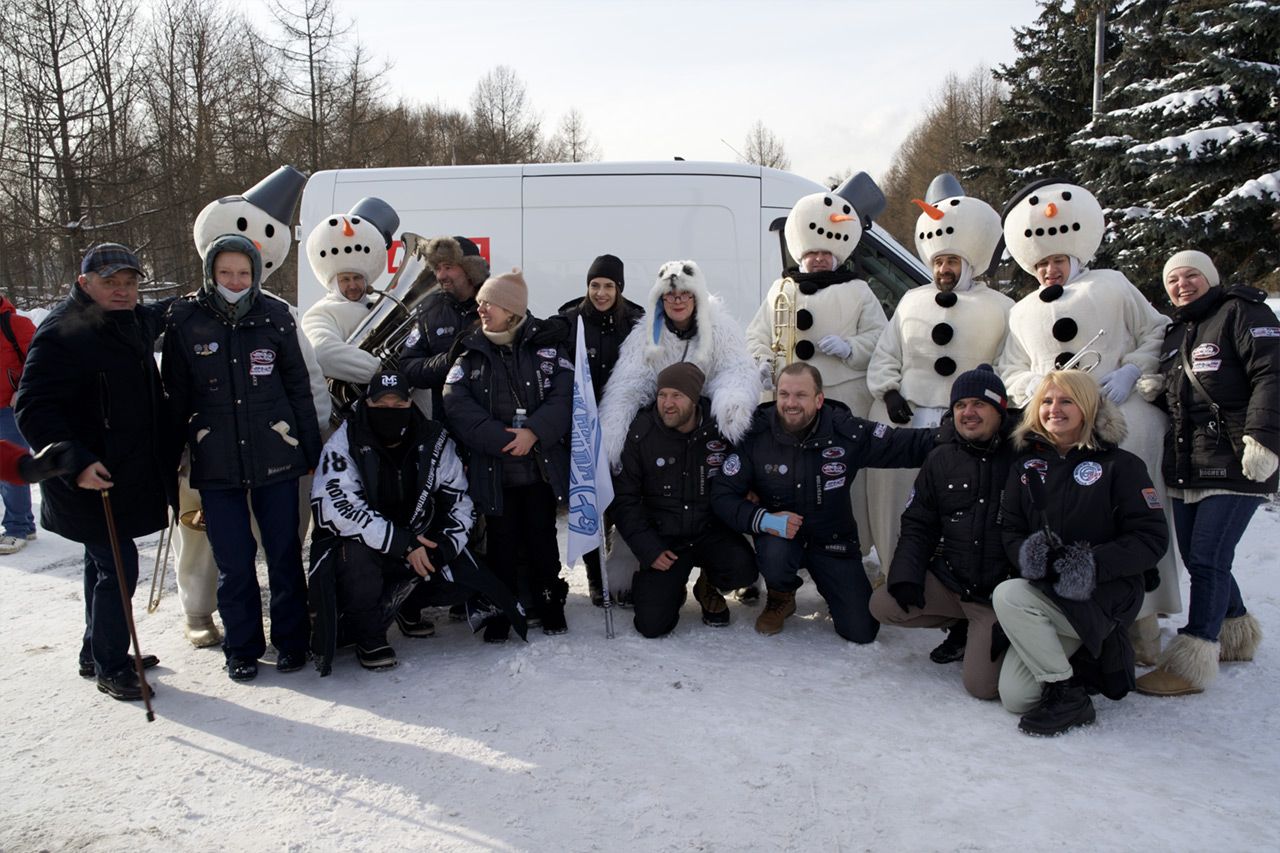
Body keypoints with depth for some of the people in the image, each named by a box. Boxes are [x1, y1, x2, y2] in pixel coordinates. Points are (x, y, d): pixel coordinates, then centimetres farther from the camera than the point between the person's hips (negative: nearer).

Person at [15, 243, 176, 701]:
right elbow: (33, 409, -23)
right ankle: (109, 668, 11)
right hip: (92, 478, -9)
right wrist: (76, 463, -32)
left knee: (105, 563, 20)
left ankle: (99, 653, 35)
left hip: (131, 472, 9)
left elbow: (159, 316, 36)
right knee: (118, 568, -6)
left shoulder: (135, 322, 8)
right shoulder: (61, 334, -18)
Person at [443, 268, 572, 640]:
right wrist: (501, 440, -18)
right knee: (502, 540, 6)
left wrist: (534, 432, -21)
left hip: (542, 466, 0)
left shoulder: (546, 349, 2)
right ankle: (501, 611, 19)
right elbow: (457, 406, -8)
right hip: (493, 470, 1)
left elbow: (564, 396, -7)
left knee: (542, 536, 8)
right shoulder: (469, 354, 4)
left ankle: (550, 604, 25)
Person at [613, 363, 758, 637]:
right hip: (663, 537, 0)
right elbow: (624, 498, -3)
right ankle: (674, 589, 25)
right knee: (652, 624, -13)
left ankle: (708, 587, 8)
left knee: (742, 569, -30)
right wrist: (648, 549, -10)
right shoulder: (641, 433, -9)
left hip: (711, 531, 1)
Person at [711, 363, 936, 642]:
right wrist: (763, 520, -30)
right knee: (775, 556, -38)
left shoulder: (846, 431, -14)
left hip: (832, 540, 1)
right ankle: (780, 598, 1)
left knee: (862, 632, -3)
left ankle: (831, 588, 32)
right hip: (779, 536, -1)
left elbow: (907, 445, -12)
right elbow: (722, 495, -14)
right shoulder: (755, 435, -15)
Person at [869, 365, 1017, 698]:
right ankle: (964, 626, 11)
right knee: (882, 605, -11)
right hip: (948, 581, 5)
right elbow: (918, 525, 10)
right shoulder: (941, 460, 6)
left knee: (981, 685, -15)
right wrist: (905, 576, -5)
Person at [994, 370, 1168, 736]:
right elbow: (1011, 531, 6)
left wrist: (1094, 562, -24)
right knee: (1014, 698, -7)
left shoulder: (1120, 465, -4)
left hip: (1105, 595, -5)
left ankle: (1067, 696, -12)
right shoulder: (1026, 465, 8)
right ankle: (1080, 659, 23)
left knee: (1007, 596, -30)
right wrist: (1026, 552, -18)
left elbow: (1152, 538, -8)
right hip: (1045, 595, 5)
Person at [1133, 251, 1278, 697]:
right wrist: (1158, 390, 6)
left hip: (1233, 467, -8)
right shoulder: (1175, 333, 20)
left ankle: (1190, 662, -5)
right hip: (1186, 468, 8)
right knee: (1197, 559, 14)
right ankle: (1237, 633, 36)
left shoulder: (1241, 312, -3)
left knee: (1207, 560, -10)